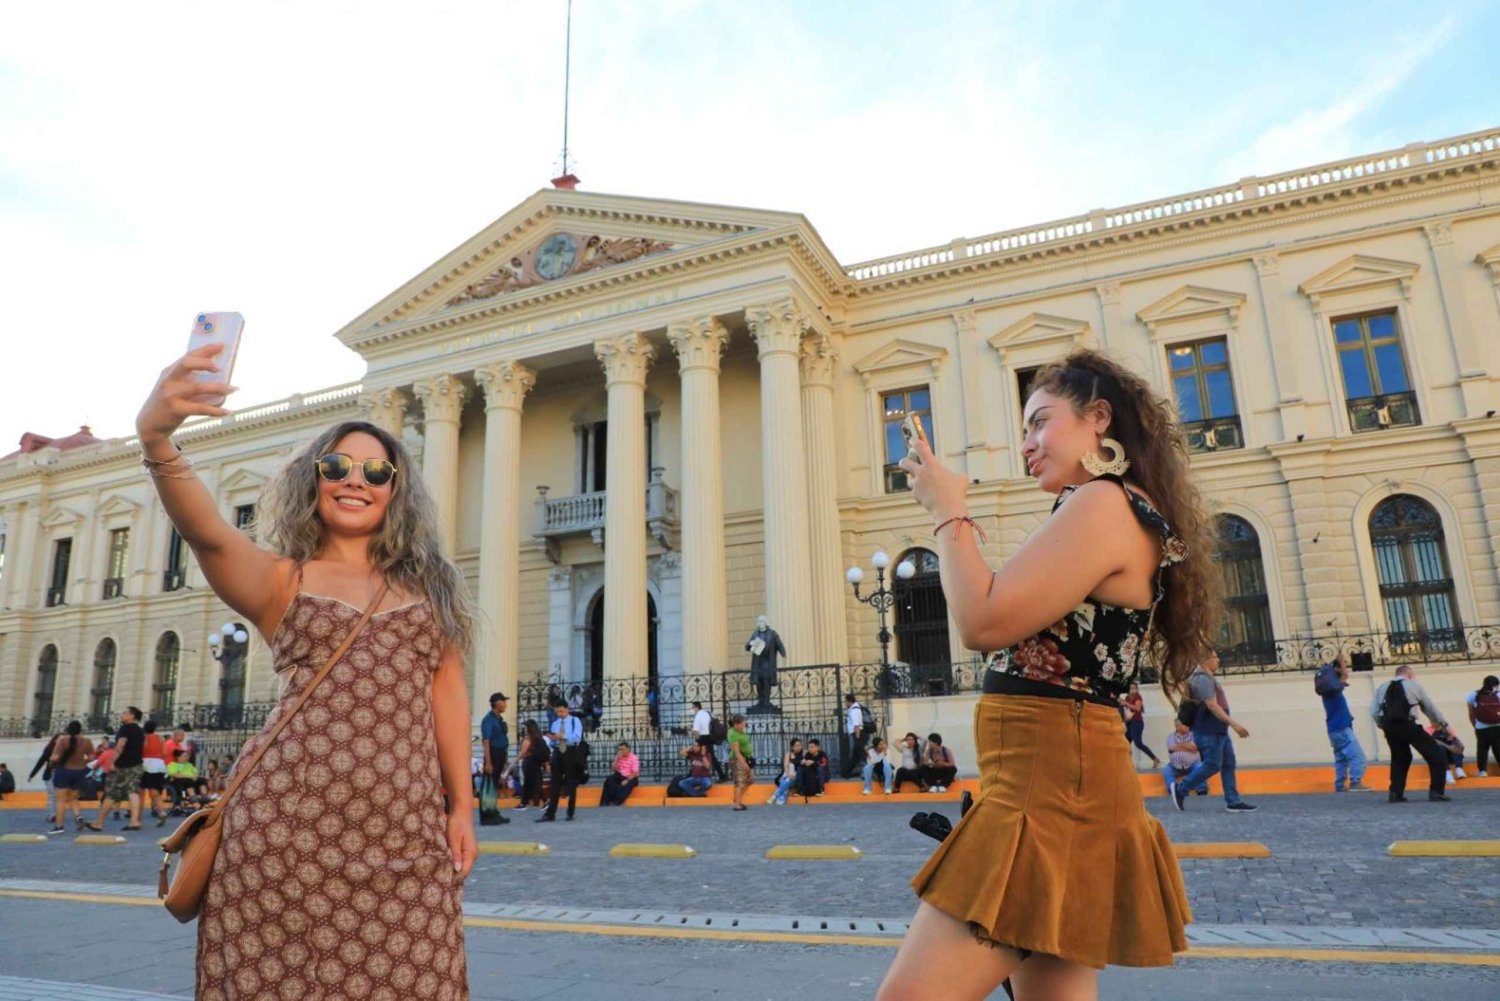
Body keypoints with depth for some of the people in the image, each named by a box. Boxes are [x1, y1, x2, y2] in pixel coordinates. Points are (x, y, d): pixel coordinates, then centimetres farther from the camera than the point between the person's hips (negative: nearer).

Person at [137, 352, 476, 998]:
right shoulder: (281, 580, 6)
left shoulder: (426, 585, 15)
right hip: (292, 817, -2)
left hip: (406, 824, 3)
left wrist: (462, 804, 9)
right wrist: (156, 440, -33)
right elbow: (208, 534, -14)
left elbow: (447, 690, 13)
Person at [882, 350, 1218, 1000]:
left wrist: (948, 513, -7)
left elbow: (982, 623, -18)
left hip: (1050, 781, -11)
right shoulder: (1129, 512, 19)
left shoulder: (1104, 503, -13)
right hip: (1061, 777, 11)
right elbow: (1014, 616, 18)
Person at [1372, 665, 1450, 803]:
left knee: (1399, 758, 24)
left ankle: (1395, 793, 16)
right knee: (1436, 755, 11)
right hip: (1407, 725, -4)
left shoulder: (1383, 687, 19)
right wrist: (1443, 724, 34)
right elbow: (1430, 708, 20)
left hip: (1389, 727, 4)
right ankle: (1436, 792, 7)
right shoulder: (1414, 685, 12)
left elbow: (1374, 711, 10)